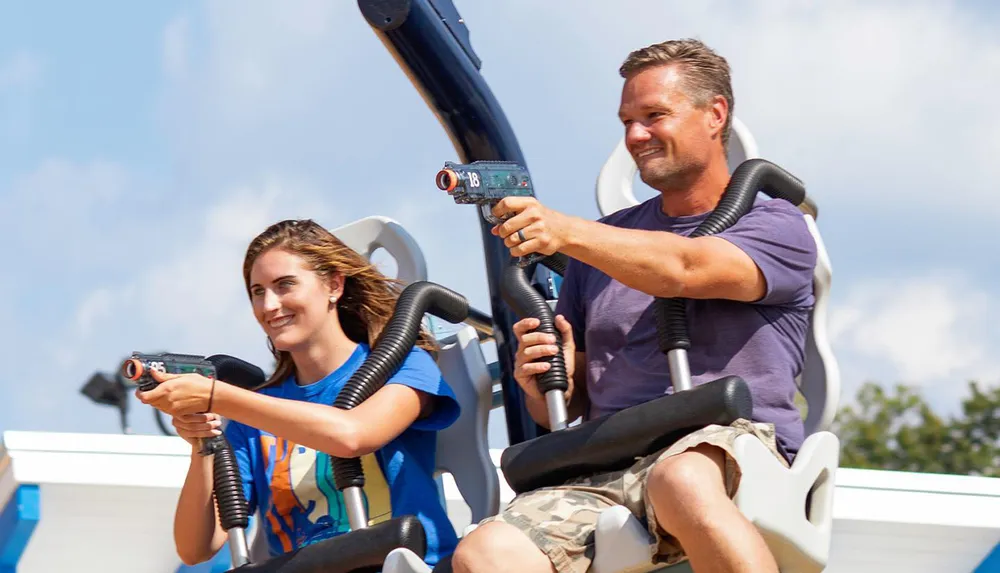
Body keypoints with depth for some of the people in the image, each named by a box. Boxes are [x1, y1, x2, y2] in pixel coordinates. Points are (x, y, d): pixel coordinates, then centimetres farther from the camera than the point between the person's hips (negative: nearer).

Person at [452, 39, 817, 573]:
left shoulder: (776, 225, 11)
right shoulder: (609, 239, 27)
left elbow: (683, 268, -13)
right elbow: (565, 409, 26)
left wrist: (565, 232, -26)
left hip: (728, 453, -4)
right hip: (605, 476, 5)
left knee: (681, 482, -43)